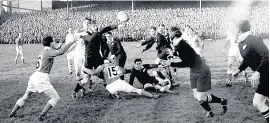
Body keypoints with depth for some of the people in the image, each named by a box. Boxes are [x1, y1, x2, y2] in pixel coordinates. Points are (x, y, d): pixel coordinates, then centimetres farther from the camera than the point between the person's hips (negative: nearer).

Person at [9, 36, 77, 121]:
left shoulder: (43, 51, 16)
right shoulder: (48, 51, -10)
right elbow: (61, 52, -25)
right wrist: (71, 43, -19)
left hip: (34, 76, 9)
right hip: (42, 78, -9)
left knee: (26, 96, 26)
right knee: (56, 98, -1)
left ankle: (12, 113, 31)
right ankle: (42, 115, -8)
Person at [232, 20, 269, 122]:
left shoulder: (253, 40, -22)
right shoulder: (241, 44, 8)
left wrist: (257, 72, -32)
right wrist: (238, 70, 14)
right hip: (262, 75, 10)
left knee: (257, 102, -10)